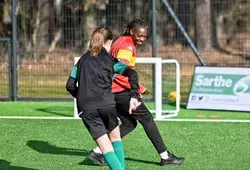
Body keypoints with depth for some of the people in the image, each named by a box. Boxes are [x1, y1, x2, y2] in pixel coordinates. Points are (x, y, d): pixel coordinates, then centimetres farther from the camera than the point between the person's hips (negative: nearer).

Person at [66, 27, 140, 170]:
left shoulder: (82, 60, 19)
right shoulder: (110, 59, 8)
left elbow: (70, 85, 15)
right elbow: (132, 73, -6)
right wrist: (134, 95, -8)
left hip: (86, 109, 2)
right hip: (106, 104, -2)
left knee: (106, 146, -1)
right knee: (115, 137, 20)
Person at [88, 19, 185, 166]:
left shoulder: (124, 42, 16)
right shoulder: (127, 46, -16)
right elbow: (120, 73, -24)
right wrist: (139, 88, -16)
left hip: (113, 91, 10)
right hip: (121, 90, -10)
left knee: (129, 123, 13)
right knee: (147, 118, -1)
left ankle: (98, 152, 6)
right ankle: (165, 157, 3)